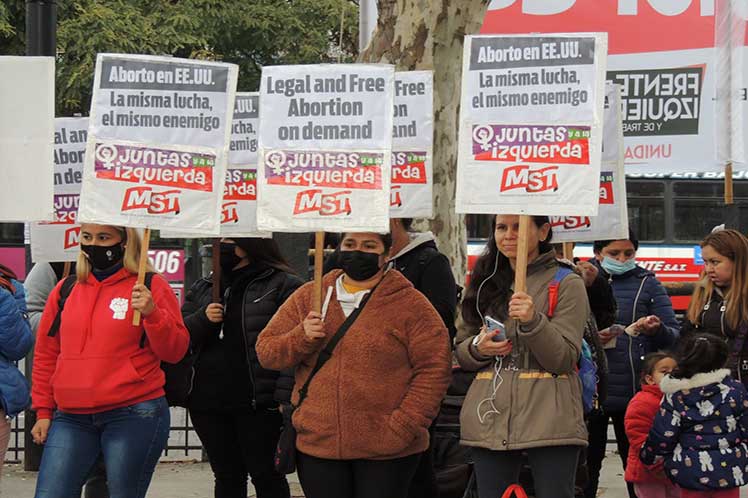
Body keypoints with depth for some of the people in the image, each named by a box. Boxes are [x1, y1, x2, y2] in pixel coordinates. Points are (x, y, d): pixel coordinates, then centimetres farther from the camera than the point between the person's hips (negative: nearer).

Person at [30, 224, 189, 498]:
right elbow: (46, 355, 18)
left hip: (135, 415, -4)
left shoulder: (150, 287, 1)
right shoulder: (65, 290, 13)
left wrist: (152, 313, -18)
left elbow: (174, 351, -2)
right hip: (71, 418, 4)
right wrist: (43, 411, 14)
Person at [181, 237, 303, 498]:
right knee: (227, 477, 13)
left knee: (266, 476, 0)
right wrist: (203, 319, -10)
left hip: (259, 405, -6)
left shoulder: (284, 286, -3)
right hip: (208, 402, 6)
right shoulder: (203, 289, 16)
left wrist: (285, 397, -19)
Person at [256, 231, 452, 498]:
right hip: (316, 445, 3)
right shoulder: (307, 298, 10)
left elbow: (434, 368, -5)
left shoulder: (410, 304, 0)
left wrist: (404, 427, -13)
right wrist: (302, 338, -10)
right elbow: (265, 351, 10)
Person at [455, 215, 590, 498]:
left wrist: (533, 322, -21)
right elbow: (460, 353, 18)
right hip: (490, 420, 4)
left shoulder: (567, 284, 1)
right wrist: (478, 348, -5)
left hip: (548, 421, -4)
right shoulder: (485, 283, 16)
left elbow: (565, 359, -6)